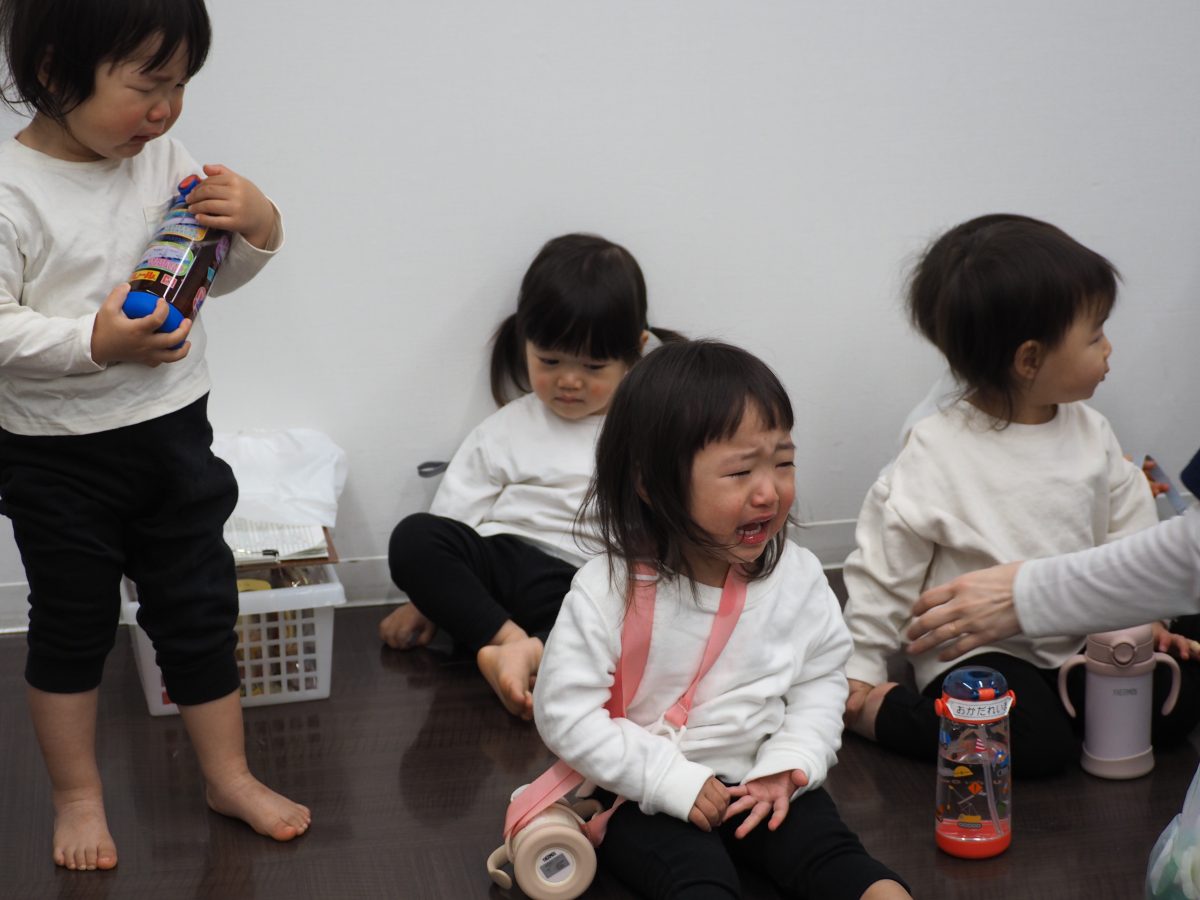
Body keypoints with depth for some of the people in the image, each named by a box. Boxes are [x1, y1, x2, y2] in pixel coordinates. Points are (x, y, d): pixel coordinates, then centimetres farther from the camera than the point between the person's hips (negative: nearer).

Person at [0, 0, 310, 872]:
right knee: (72, 625, 12)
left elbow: (217, 274, 10)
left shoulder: (165, 160, -2)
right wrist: (96, 342, -33)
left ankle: (229, 775, 31)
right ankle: (78, 794, 31)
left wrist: (257, 227, -11)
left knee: (201, 607, 15)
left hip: (173, 431, 5)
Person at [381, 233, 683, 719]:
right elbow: (454, 518, 14)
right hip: (506, 565, 2)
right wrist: (426, 601, 7)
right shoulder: (504, 432, 17)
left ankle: (532, 652, -48)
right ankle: (509, 640, -34)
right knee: (414, 537, -24)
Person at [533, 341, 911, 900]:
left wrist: (788, 766, -10)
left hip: (763, 781, 4)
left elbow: (820, 679, 7)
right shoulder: (609, 591, -16)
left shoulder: (797, 576, -5)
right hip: (647, 796, -3)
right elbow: (567, 712, -14)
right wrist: (675, 783, -17)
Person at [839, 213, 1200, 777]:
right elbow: (886, 567, -9)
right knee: (1038, 746, -27)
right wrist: (860, 672, -7)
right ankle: (880, 710, -10)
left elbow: (1128, 521, 13)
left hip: (1080, 641, 6)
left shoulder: (1090, 432, 3)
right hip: (978, 650, -6)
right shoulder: (938, 451, -15)